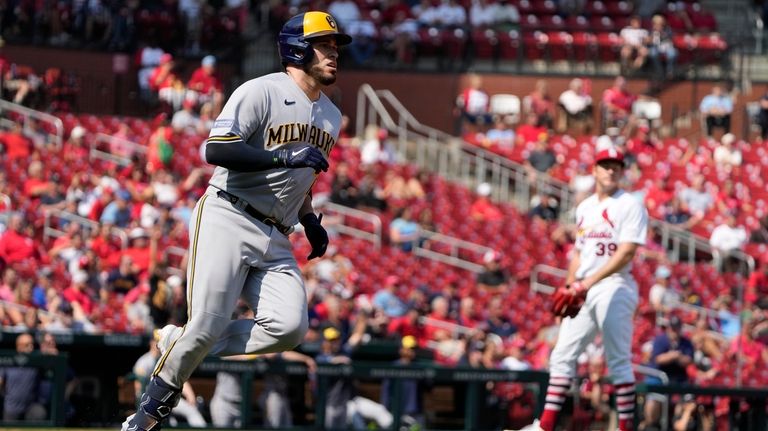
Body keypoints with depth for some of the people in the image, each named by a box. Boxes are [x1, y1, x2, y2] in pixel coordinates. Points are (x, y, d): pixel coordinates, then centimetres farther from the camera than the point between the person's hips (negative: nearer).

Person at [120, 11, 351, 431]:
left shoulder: (330, 117, 18)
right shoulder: (262, 92, -7)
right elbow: (216, 150, -19)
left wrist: (311, 223, 16)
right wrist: (284, 157, -24)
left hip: (275, 240, 7)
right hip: (227, 221, -7)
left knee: (289, 326, -15)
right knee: (207, 324, -15)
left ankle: (180, 346, 2)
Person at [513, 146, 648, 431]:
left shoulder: (630, 206, -6)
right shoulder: (585, 208, 18)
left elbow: (627, 252, -16)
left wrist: (587, 283, -22)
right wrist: (569, 287, 8)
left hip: (614, 288, -8)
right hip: (582, 291, 8)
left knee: (619, 361, -8)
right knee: (562, 356, 5)